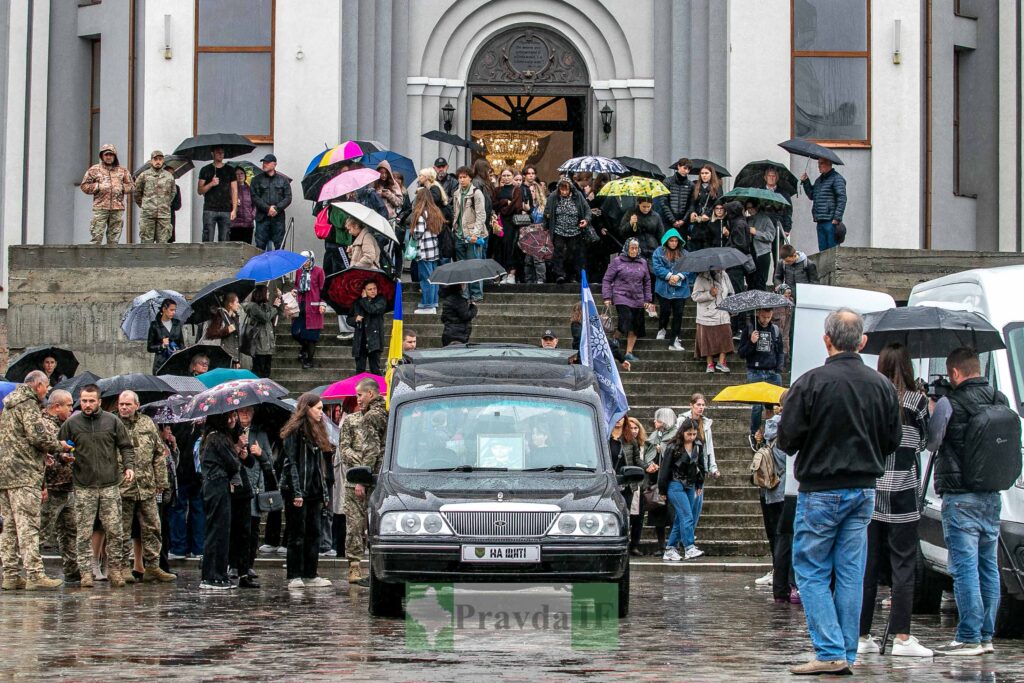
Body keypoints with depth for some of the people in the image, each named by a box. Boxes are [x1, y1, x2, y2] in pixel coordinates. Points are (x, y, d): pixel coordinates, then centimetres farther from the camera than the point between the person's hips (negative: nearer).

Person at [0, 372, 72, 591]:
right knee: (28, 525, -11)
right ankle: (34, 575, -15)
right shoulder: (28, 404, -8)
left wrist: (44, 453, 21)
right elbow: (39, 436, -17)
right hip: (24, 474, -9)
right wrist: (60, 447, 0)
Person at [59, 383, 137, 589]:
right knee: (84, 534, -2)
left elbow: (126, 447, 10)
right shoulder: (71, 424, 4)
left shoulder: (112, 421, 5)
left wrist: (129, 466, -4)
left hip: (110, 485, 0)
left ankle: (116, 571, 9)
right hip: (83, 487, 0)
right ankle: (86, 573, 2)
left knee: (114, 531, 0)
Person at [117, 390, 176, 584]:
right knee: (122, 530, 1)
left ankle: (152, 566, 12)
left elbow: (159, 453, 14)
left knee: (151, 528, 6)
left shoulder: (147, 424, 10)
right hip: (121, 486, -4)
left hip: (147, 487, 4)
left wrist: (161, 481, 9)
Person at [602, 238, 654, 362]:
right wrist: (607, 297, -4)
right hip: (622, 297, -4)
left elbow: (647, 282, 19)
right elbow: (607, 280, 3)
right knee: (626, 323, -19)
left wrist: (647, 300, 15)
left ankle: (629, 353, 7)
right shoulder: (617, 261, 1)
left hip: (638, 300, 4)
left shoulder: (642, 263, 12)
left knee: (635, 328, 1)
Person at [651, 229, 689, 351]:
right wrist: (669, 276, -18)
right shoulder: (659, 252, 3)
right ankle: (662, 329, 34)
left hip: (680, 289, 2)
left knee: (678, 314, -2)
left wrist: (679, 276, -17)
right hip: (664, 288, -2)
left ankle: (674, 341, 1)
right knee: (665, 311, 2)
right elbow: (657, 267, -8)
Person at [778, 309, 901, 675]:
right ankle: (846, 655, 11)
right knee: (851, 574, 9)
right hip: (864, 491, 5)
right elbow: (893, 441, 9)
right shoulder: (882, 386, 1)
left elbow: (787, 439, -11)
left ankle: (830, 652, -6)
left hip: (820, 491, -5)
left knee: (811, 573, 3)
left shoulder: (811, 383, -14)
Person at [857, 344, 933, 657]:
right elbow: (923, 441, 5)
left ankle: (862, 635, 10)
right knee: (903, 565, 0)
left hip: (868, 493, 3)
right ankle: (901, 637, -3)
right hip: (901, 493, -3)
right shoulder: (916, 401, -4)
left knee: (867, 564, 8)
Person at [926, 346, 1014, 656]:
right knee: (988, 566, 11)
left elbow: (931, 443, -4)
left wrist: (930, 407, 10)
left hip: (960, 496, -6)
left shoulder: (949, 404, -12)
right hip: (992, 496, 6)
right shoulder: (1001, 401, 7)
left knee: (964, 567, -6)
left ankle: (968, 638, -7)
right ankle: (986, 636, 15)